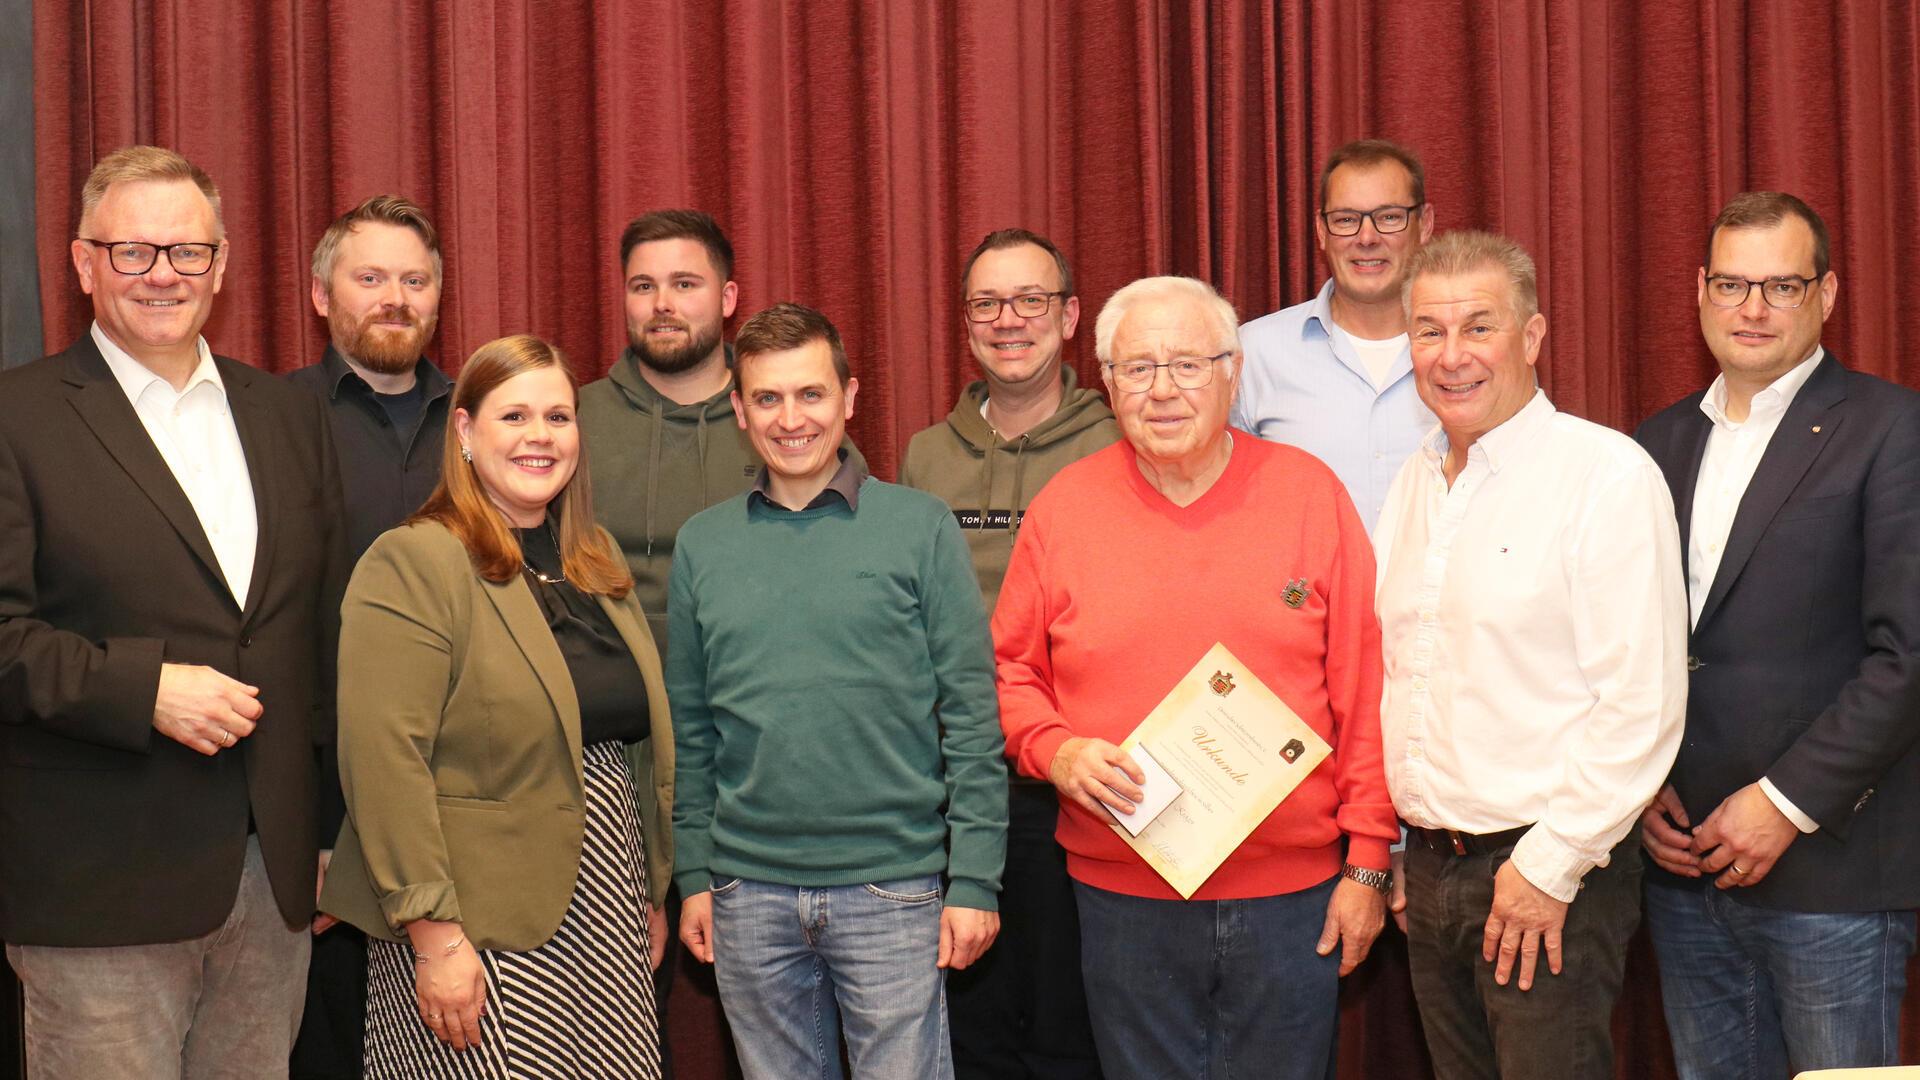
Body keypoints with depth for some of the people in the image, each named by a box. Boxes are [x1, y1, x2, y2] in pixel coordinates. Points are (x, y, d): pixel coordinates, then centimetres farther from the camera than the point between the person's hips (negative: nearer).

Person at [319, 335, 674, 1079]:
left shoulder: (597, 561, 13)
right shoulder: (411, 564, -10)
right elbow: (385, 761, -17)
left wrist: (652, 892, 17)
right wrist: (435, 936, -20)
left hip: (607, 925, 7)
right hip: (483, 932, -6)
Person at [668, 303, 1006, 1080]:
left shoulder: (920, 528, -2)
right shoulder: (702, 545, 7)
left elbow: (971, 717, -3)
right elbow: (690, 730, 11)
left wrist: (975, 879, -7)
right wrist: (694, 876, 7)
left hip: (892, 889, -3)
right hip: (750, 893, 3)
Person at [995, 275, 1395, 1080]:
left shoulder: (1309, 493, -1)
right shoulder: (1064, 507, 1)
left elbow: (1365, 690, 0)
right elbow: (1010, 672, 9)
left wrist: (1366, 862, -2)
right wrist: (1055, 751, -12)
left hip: (1290, 893, 0)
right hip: (1124, 898, 1)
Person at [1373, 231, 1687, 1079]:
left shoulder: (1607, 475, -11)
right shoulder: (1413, 482, 11)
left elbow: (1642, 704, -16)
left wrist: (1550, 865, -15)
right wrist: (1392, 849, 13)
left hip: (1553, 878, -6)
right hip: (1429, 867, 7)